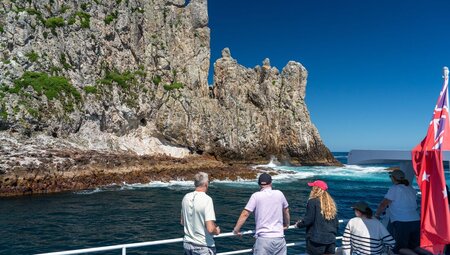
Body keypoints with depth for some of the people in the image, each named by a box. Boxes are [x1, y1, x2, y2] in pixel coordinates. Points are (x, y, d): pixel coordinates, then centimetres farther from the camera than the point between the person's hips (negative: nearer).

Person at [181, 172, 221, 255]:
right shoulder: (207, 199, -20)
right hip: (204, 247, -6)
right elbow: (210, 229, -24)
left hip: (187, 244, 6)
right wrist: (217, 231, -3)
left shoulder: (186, 197, -1)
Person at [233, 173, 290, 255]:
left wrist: (236, 229, 3)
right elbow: (286, 211, 20)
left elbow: (245, 214, -8)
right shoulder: (279, 194, 6)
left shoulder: (256, 196, -5)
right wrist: (286, 225, 37)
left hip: (263, 238, -3)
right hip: (279, 237, 3)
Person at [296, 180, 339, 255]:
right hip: (331, 240, 6)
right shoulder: (331, 203, 9)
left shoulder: (313, 202, -12)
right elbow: (336, 223, 13)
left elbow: (309, 220, -14)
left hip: (317, 240, -6)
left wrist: (299, 224, 4)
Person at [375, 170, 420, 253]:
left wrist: (376, 215, 3)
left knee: (400, 250, 0)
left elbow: (383, 204, -10)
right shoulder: (411, 189, 14)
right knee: (415, 247, 13)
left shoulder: (394, 188, -7)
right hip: (416, 221, 7)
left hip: (402, 224, -7)